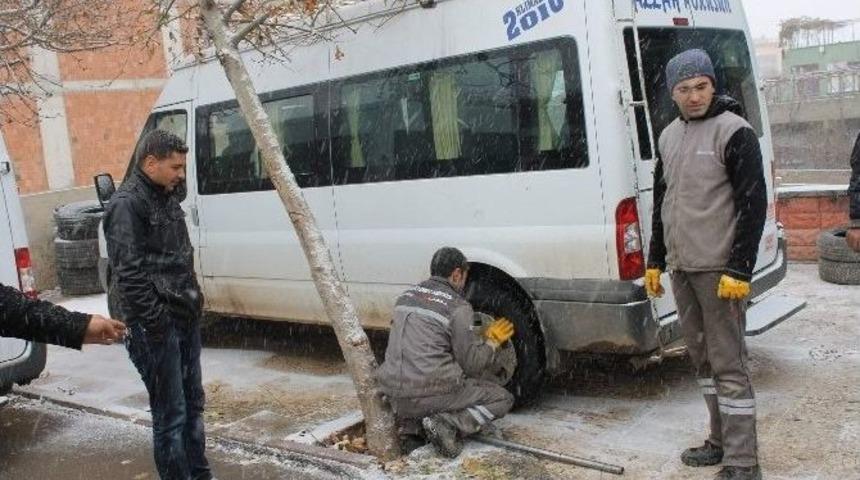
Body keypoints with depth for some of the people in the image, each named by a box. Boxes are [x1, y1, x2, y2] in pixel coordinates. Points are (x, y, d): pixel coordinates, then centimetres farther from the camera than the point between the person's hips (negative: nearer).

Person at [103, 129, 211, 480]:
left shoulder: (166, 198, 15)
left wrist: (194, 300, 14)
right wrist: (156, 322, -20)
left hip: (185, 318, 9)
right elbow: (128, 273, -20)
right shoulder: (127, 204, -14)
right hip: (158, 327, -9)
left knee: (193, 403, 17)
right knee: (170, 412, -3)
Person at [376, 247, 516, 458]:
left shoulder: (406, 296, 14)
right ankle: (449, 424, -12)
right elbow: (472, 364, -6)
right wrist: (492, 341, 13)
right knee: (503, 399, 9)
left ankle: (409, 422, 9)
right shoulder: (458, 307, -7)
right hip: (430, 395, -7)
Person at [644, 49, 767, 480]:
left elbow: (754, 204, -13)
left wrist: (739, 269, -17)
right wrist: (656, 261, 18)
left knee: (728, 364, -5)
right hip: (681, 268, 8)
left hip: (719, 270, -8)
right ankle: (721, 441, 28)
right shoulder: (669, 136, 13)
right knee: (702, 359, 15)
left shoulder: (734, 132, -9)